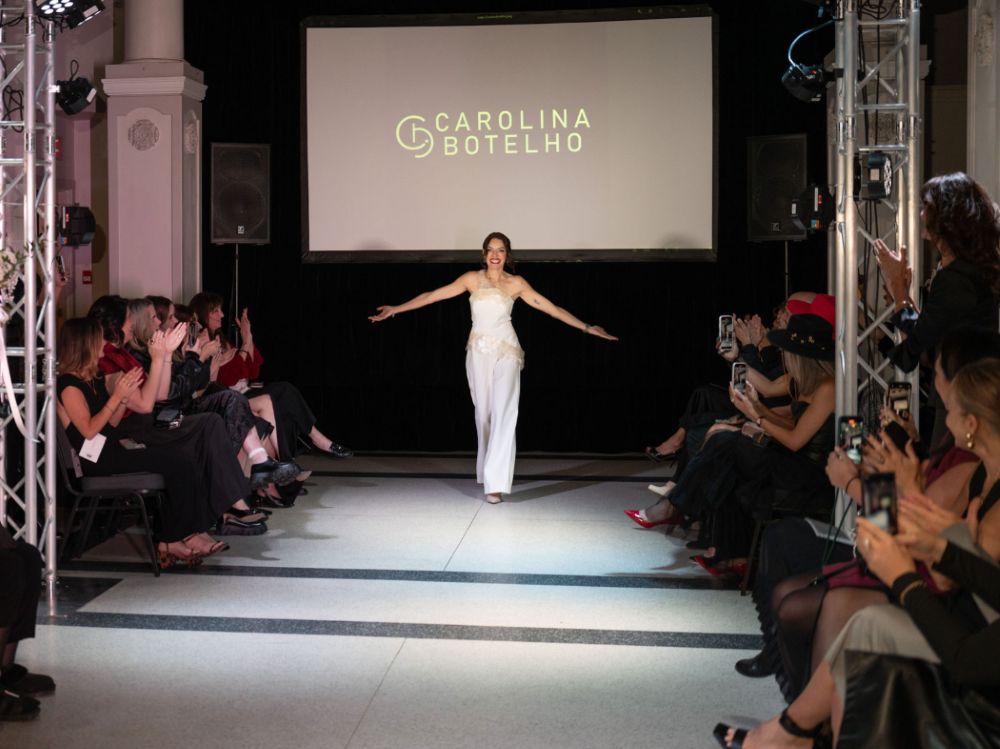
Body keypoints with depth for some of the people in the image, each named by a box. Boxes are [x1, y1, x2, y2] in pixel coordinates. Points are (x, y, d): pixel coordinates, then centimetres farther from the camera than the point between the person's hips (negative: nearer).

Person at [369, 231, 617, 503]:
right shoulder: (472, 279, 3)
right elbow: (433, 295, 4)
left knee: (503, 414, -11)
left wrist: (586, 327, -2)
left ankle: (495, 482, -14)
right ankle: (488, 472, 21)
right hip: (478, 352, 2)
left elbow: (550, 308, 1)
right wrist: (395, 309, 3)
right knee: (483, 413, 7)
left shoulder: (516, 283, 0)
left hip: (506, 352, -2)